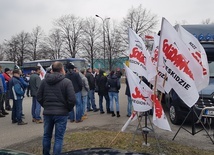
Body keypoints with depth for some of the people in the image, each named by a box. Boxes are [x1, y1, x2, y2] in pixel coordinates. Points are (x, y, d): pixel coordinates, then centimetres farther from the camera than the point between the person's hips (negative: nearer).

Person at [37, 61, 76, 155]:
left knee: (46, 135, 19)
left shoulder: (44, 81, 3)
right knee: (58, 138, 4)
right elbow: (72, 99, -15)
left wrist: (45, 106, 15)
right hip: (61, 113, -4)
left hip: (47, 112, 4)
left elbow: (39, 96, 5)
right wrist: (68, 109, 1)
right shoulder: (67, 82, -11)